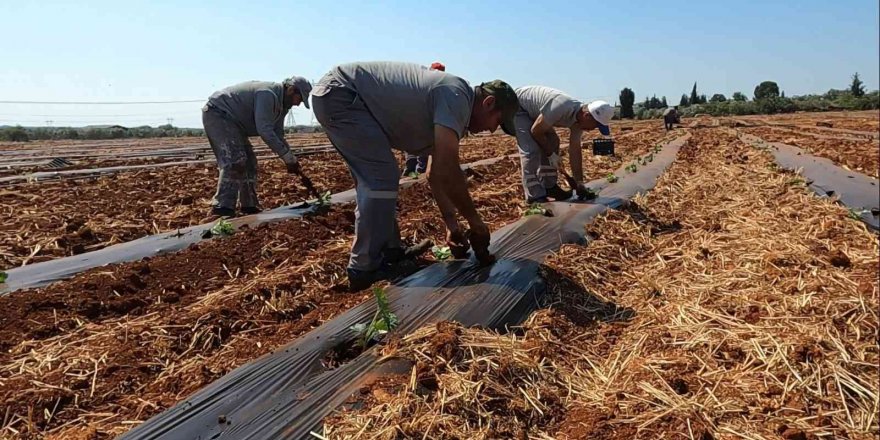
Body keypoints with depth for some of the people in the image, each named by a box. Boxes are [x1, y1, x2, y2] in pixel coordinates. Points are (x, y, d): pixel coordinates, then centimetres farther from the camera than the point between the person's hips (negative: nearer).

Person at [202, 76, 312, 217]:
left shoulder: (281, 102, 8)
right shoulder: (268, 94, -25)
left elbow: (277, 135, 10)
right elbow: (264, 130, -33)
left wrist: (290, 158, -1)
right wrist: (288, 156, -29)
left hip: (230, 120, 11)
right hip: (216, 112, -11)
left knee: (249, 162, 10)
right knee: (235, 160, -22)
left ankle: (249, 205, 15)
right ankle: (222, 208, -25)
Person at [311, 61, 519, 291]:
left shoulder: (449, 109, 13)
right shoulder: (456, 96, -18)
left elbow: (436, 173, 18)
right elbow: (446, 171, -25)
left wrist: (451, 222, 14)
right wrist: (474, 220, -13)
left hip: (333, 95, 11)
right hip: (340, 94, -11)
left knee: (375, 179, 14)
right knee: (382, 178, -14)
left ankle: (389, 252, 21)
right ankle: (365, 269, -7)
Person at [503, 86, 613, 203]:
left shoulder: (579, 118, -8)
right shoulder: (561, 107, -35)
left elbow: (575, 150, -3)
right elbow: (536, 131, -25)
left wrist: (579, 183, -2)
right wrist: (550, 153, -12)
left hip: (532, 111, 9)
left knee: (552, 143, 5)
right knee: (531, 149, -20)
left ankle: (549, 186, 12)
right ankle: (534, 196, -14)